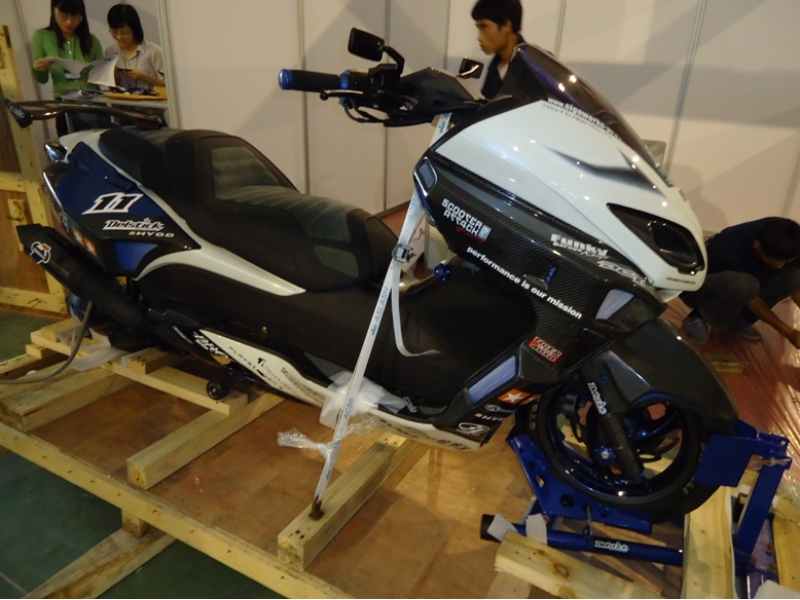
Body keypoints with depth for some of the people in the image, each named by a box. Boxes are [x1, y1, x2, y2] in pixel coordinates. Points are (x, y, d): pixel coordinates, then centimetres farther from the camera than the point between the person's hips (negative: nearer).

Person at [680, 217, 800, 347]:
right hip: (696, 286, -7)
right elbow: (751, 300, -23)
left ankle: (737, 321, -4)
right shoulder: (731, 251, -36)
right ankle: (699, 319, -12)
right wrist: (787, 332, -17)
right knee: (743, 284, -39)